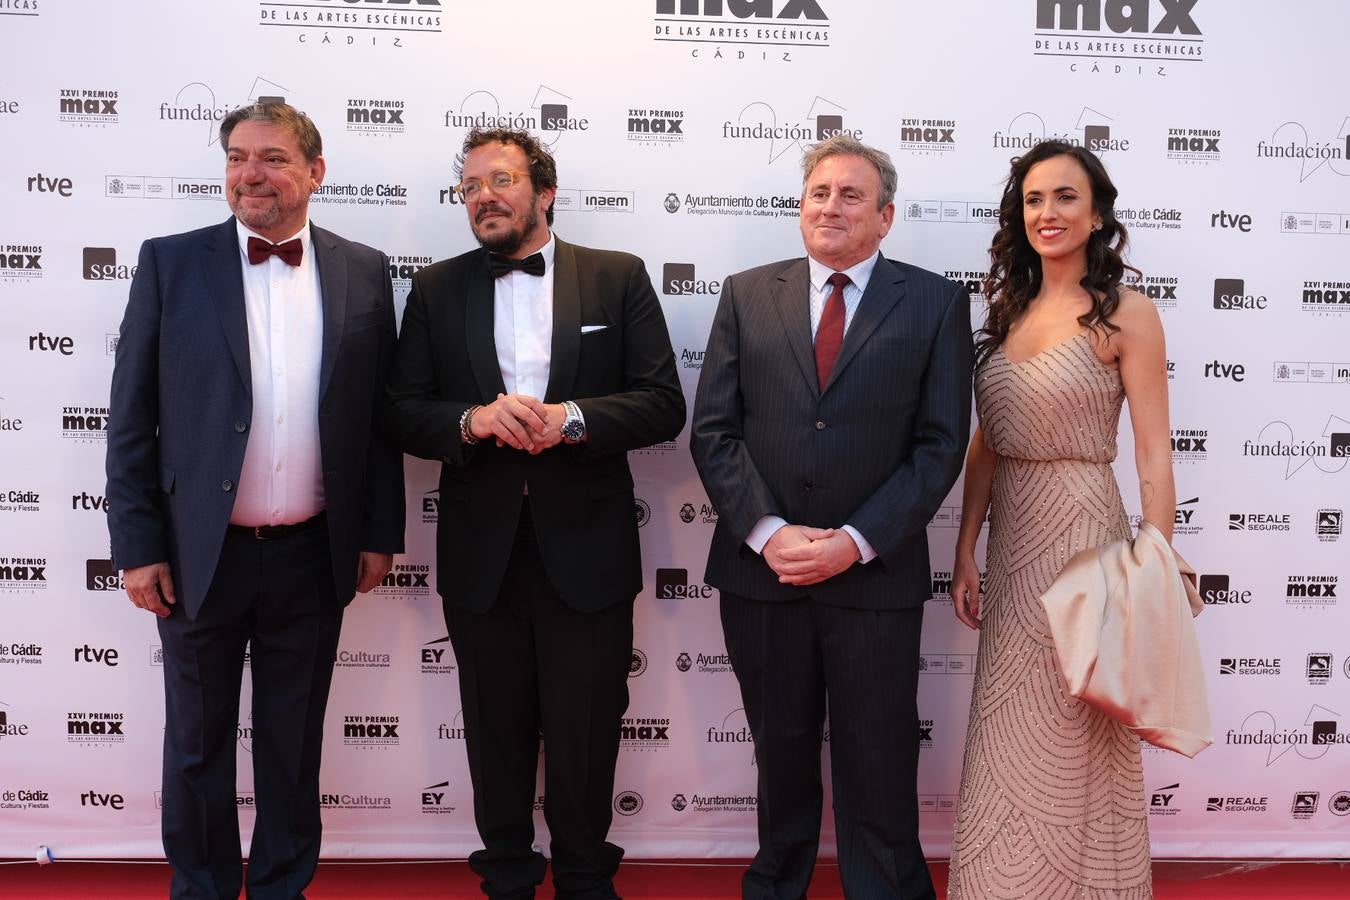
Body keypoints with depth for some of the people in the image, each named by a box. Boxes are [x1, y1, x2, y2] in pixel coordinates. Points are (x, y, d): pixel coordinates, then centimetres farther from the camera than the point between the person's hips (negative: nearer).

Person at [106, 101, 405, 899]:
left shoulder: (363, 271, 2)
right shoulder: (170, 262, -3)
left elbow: (381, 413, 5)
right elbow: (132, 418, -2)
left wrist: (381, 532, 3)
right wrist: (139, 547, -6)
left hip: (314, 556, 1)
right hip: (200, 555, -1)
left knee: (294, 742, 15)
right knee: (197, 742, 14)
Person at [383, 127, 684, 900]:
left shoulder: (619, 278, 1)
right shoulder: (437, 289, 6)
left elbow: (664, 404, -5)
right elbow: (405, 414, 2)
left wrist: (571, 419, -20)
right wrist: (472, 420, -19)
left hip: (586, 551, -1)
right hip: (480, 554, 2)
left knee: (586, 738, 10)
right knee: (498, 736, 15)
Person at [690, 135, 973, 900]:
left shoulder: (935, 303, 1)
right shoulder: (747, 294, 6)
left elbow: (941, 443, -4)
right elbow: (713, 432, 1)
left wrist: (855, 542, -14)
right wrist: (767, 532, -12)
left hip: (876, 578, -2)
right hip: (761, 573, 2)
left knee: (878, 769, 8)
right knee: (780, 754, 17)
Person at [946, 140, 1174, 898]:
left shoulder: (1126, 314, -8)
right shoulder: (1009, 310, 9)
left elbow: (1154, 458, -10)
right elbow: (986, 446, 9)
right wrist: (965, 553, 7)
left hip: (1081, 532, -6)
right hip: (1011, 537, 6)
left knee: (1073, 742, 5)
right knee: (1010, 737, 14)